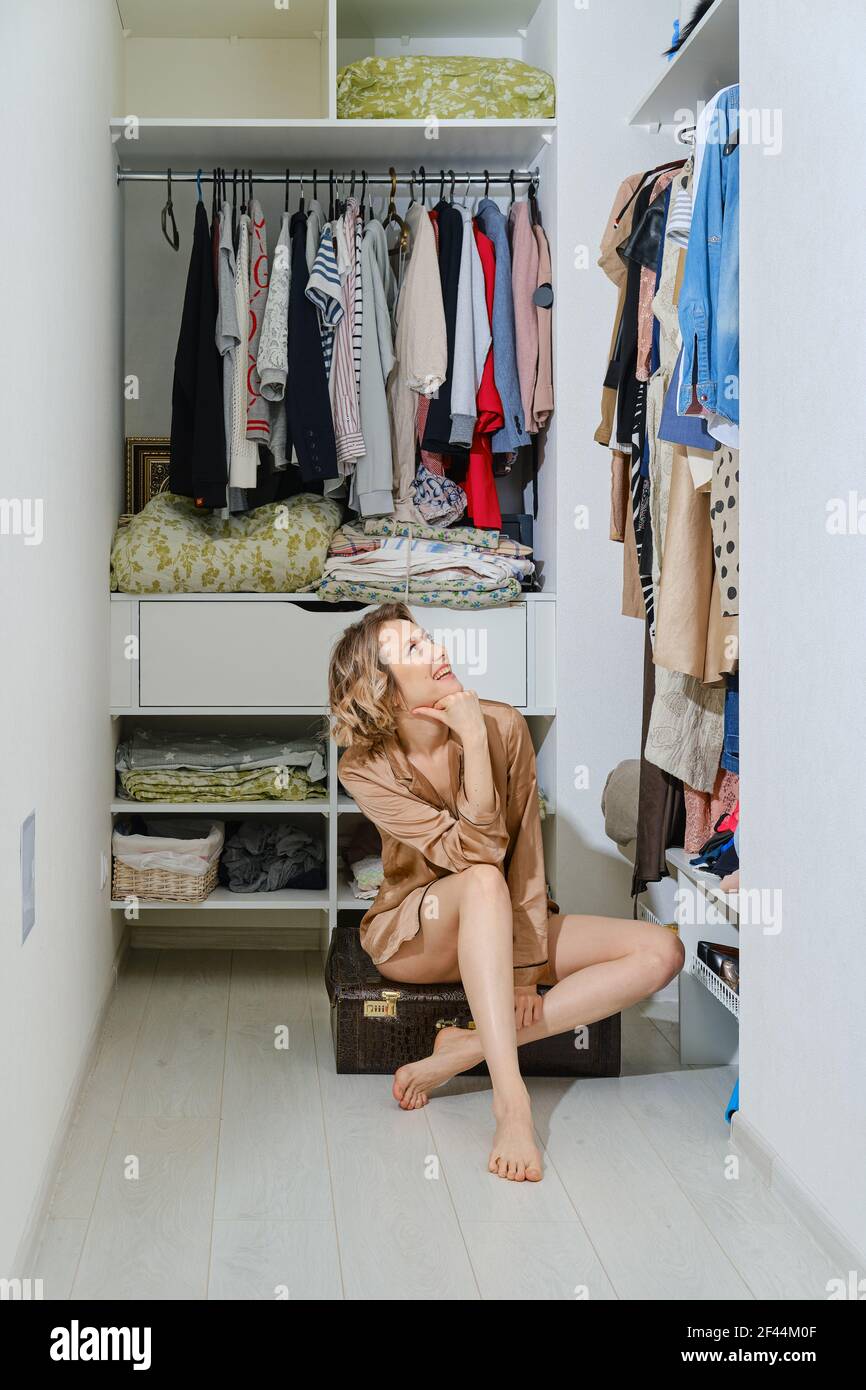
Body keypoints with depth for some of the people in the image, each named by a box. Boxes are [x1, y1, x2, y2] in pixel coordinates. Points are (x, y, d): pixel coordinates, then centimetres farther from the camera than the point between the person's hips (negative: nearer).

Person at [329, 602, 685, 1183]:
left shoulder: (504, 725, -13)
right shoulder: (365, 769, -19)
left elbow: (527, 852, -12)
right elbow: (477, 854, -29)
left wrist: (526, 963, -18)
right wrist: (473, 742, -34)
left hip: (500, 926, 4)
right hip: (412, 936, -4)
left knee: (663, 951, -16)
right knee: (482, 880, -38)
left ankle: (463, 1051, -25)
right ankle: (511, 1098, -43)